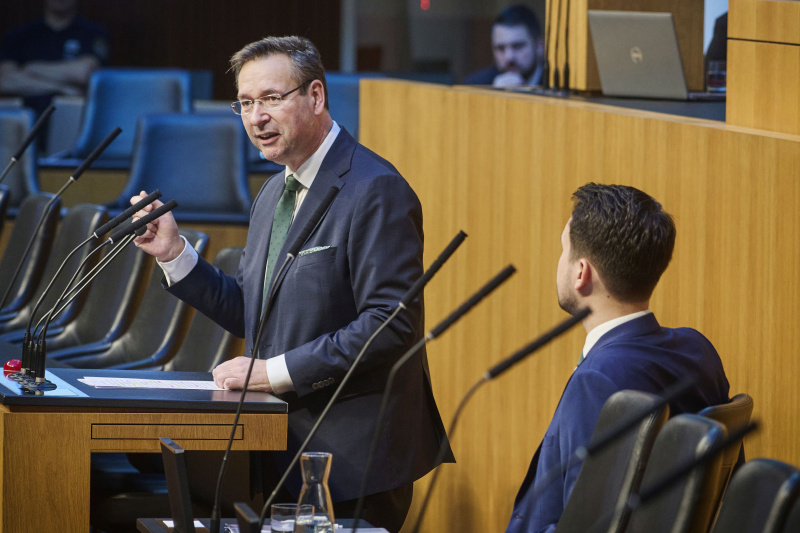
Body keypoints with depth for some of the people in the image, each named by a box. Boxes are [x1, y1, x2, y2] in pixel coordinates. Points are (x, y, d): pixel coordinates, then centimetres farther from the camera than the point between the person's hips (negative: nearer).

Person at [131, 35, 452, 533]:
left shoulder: (376, 190, -15)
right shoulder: (274, 194, 15)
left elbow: (392, 324, -22)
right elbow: (250, 313, 19)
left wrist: (279, 371, -20)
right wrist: (174, 252, 7)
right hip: (288, 453, 9)